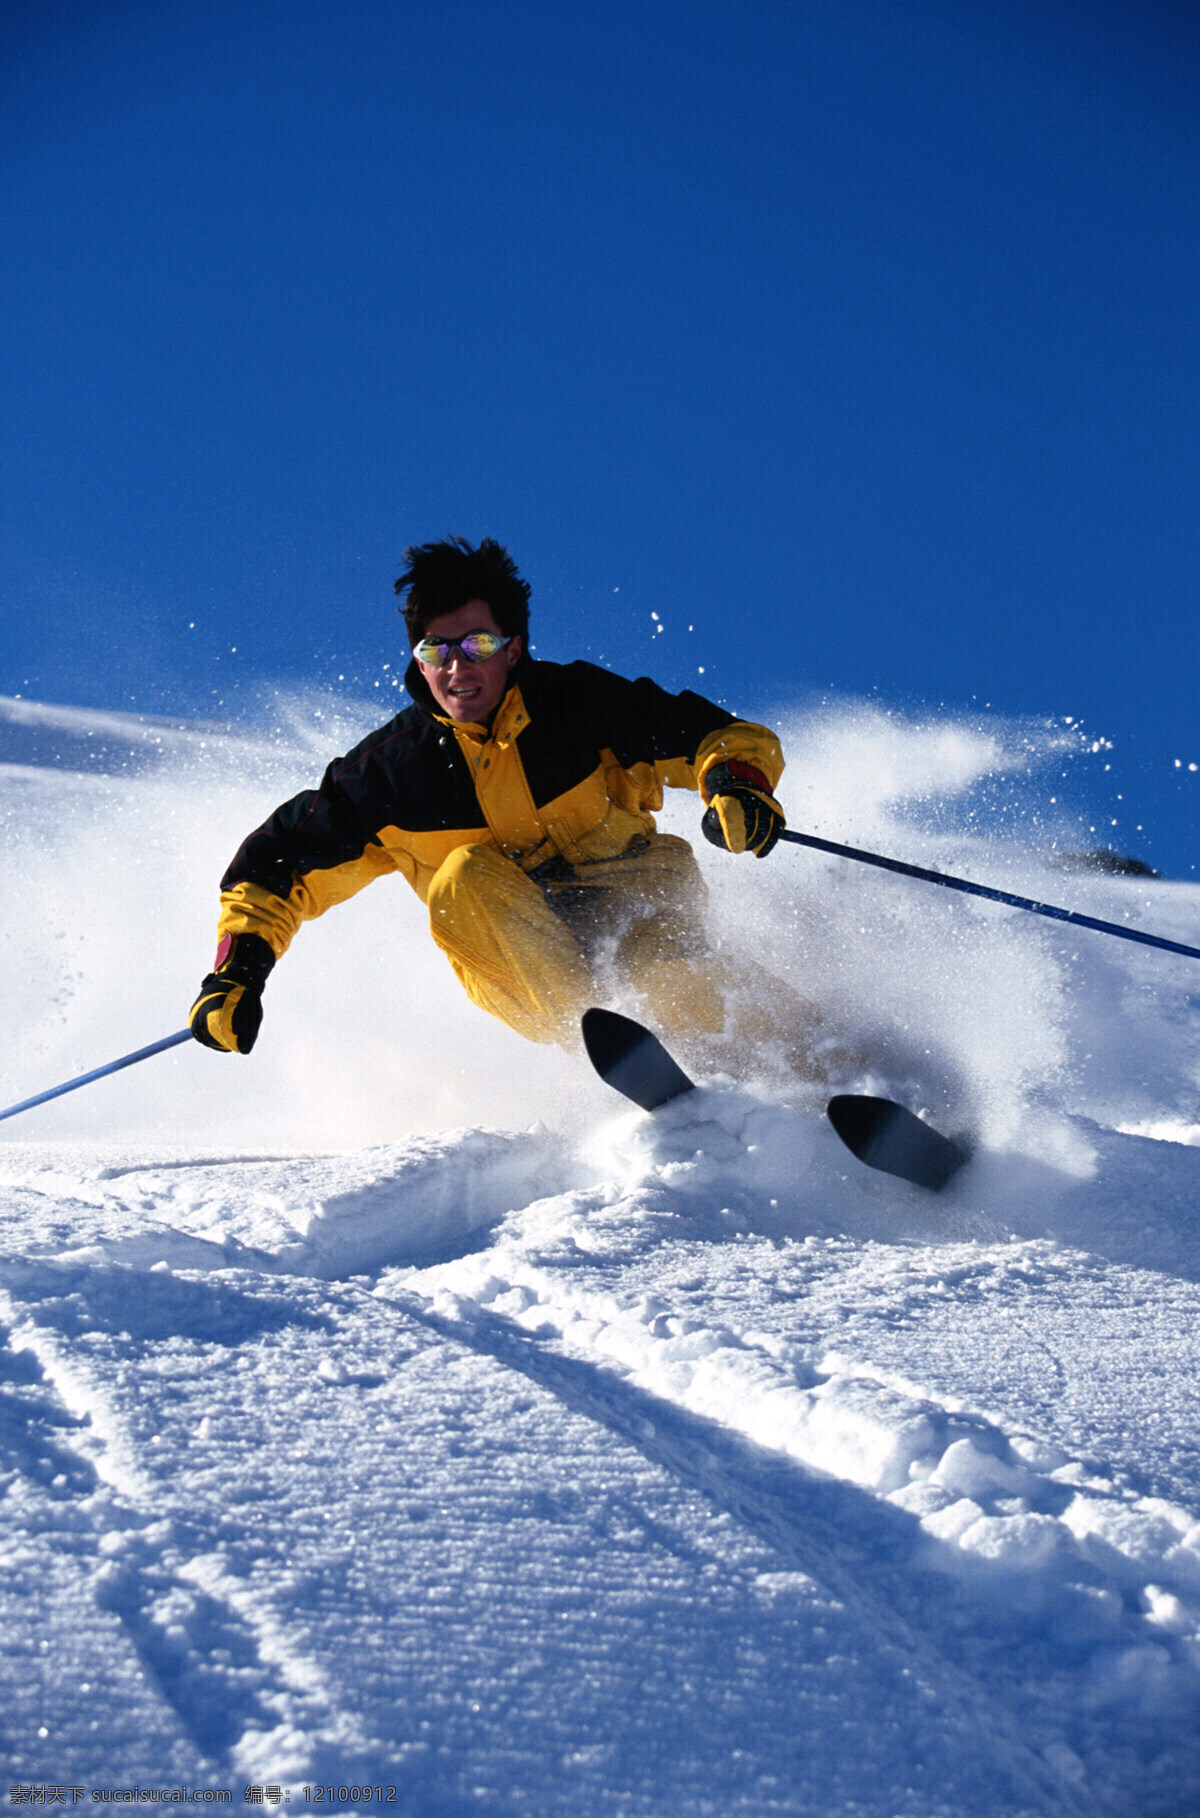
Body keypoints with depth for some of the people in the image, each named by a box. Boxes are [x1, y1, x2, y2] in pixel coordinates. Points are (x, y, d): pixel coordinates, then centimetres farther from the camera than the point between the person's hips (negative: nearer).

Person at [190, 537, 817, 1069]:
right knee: (466, 876, -28)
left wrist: (738, 785, -31)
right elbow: (280, 863, 2)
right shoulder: (393, 767, -6)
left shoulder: (578, 702, -9)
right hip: (514, 961, 1)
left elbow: (731, 738, -8)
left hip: (629, 906, -1)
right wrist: (236, 976, -11)